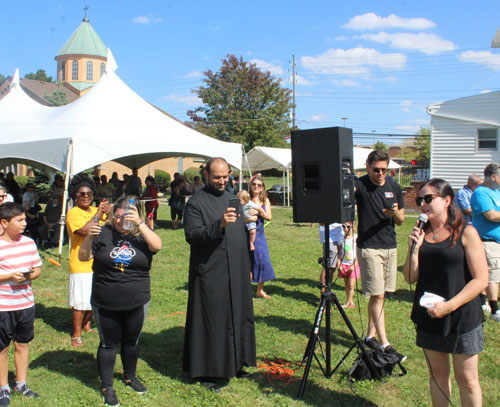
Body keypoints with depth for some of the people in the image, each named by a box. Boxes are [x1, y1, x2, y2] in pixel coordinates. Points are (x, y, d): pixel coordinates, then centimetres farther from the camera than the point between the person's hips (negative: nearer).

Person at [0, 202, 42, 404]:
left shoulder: (29, 242, 3)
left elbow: (38, 268, 10)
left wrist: (30, 274, -11)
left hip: (26, 303, 5)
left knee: (22, 343, 16)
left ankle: (21, 384, 31)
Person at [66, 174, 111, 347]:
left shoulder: (96, 210, 12)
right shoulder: (73, 213, -9)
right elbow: (85, 230, -24)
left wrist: (109, 213, -8)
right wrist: (98, 213, -19)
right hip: (81, 264, -6)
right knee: (80, 301, -3)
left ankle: (87, 325, 35)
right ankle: (76, 334, 10)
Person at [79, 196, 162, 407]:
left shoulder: (142, 234, -2)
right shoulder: (104, 233, -5)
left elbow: (157, 245, -22)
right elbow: (83, 257, -8)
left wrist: (139, 224, -28)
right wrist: (89, 236, -24)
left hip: (137, 303, 2)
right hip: (105, 304, -1)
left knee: (131, 341, 19)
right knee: (108, 343, 10)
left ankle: (130, 376, 41)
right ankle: (107, 387, 25)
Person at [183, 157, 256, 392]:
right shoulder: (196, 203, -8)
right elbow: (192, 235, -19)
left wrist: (247, 267, 18)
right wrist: (219, 224, -32)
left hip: (236, 273, 7)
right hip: (211, 274, -6)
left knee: (237, 317, 12)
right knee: (211, 320, -1)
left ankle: (234, 364, 26)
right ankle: (206, 371, 12)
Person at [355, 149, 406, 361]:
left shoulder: (394, 188, 6)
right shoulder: (360, 185, -9)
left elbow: (401, 221, 10)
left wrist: (395, 213, -11)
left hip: (390, 246, 5)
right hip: (369, 247, -5)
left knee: (380, 294, 12)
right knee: (377, 295, -7)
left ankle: (371, 335, 25)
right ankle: (385, 344, -4)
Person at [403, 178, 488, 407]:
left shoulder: (466, 233, -9)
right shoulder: (420, 233, 4)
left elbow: (481, 279, -12)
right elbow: (410, 278, 2)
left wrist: (449, 306, -19)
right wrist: (414, 249, -14)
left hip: (462, 318, -4)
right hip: (429, 317, 4)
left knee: (466, 378, 5)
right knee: (437, 373, 15)